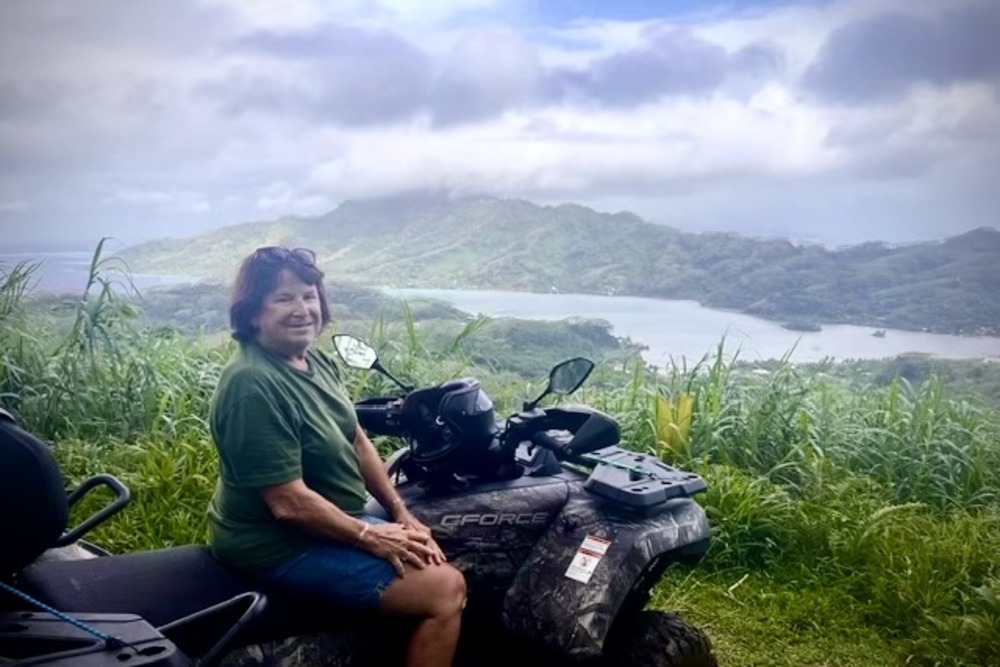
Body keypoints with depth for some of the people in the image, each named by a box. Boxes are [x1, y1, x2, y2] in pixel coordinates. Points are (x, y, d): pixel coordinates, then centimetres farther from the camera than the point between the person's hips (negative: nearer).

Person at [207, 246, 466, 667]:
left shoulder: (316, 361, 4)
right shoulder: (253, 386, -26)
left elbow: (357, 442, 11)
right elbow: (289, 503, -26)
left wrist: (401, 514, 4)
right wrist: (371, 538, -17)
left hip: (334, 521, 10)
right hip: (283, 546, -9)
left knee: (438, 566, 12)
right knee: (445, 591, -13)